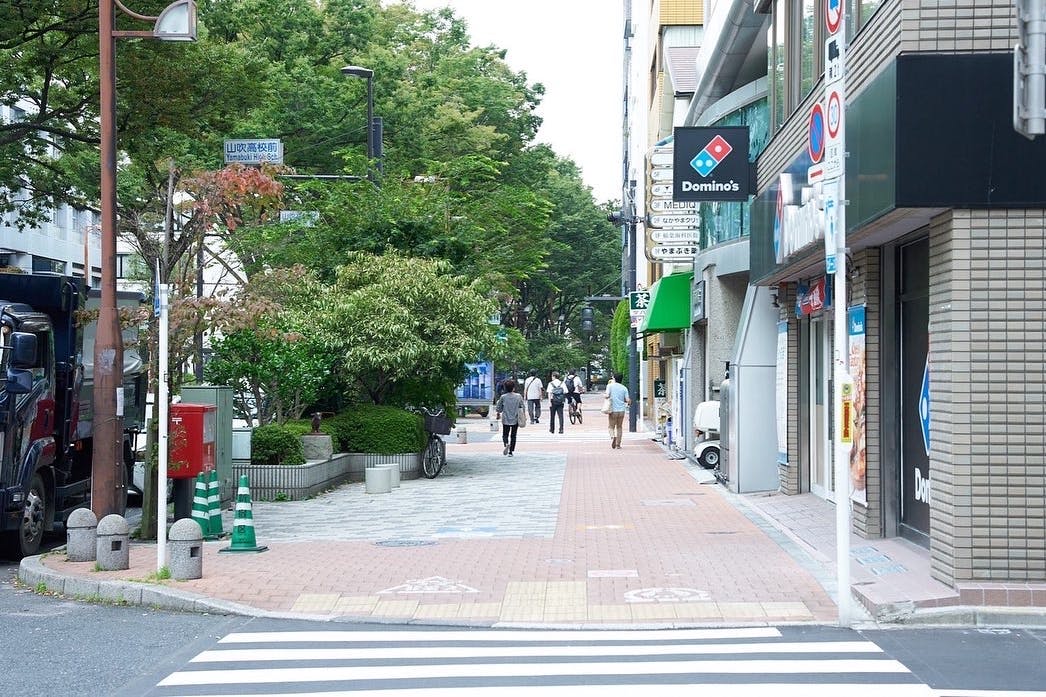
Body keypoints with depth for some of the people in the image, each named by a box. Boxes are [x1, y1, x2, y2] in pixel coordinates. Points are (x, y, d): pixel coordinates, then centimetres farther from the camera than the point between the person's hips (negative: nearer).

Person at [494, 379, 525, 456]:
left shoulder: (503, 397, -8)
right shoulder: (519, 396, -6)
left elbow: (498, 408, 1)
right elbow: (522, 407, 0)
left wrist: (498, 414, 20)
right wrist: (524, 415, 15)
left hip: (506, 419, -1)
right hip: (515, 420, 1)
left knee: (505, 434, 11)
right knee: (513, 436, 10)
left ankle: (506, 444, -19)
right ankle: (511, 451, 8)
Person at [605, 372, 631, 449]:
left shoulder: (610, 386, -2)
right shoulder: (624, 388, 5)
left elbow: (607, 396, -15)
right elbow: (628, 400, -2)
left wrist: (606, 397, 7)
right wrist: (629, 402, 20)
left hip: (613, 410, -2)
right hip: (621, 410, 2)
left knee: (611, 427, 7)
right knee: (619, 427, 14)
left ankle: (612, 437, -23)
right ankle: (618, 444, 12)